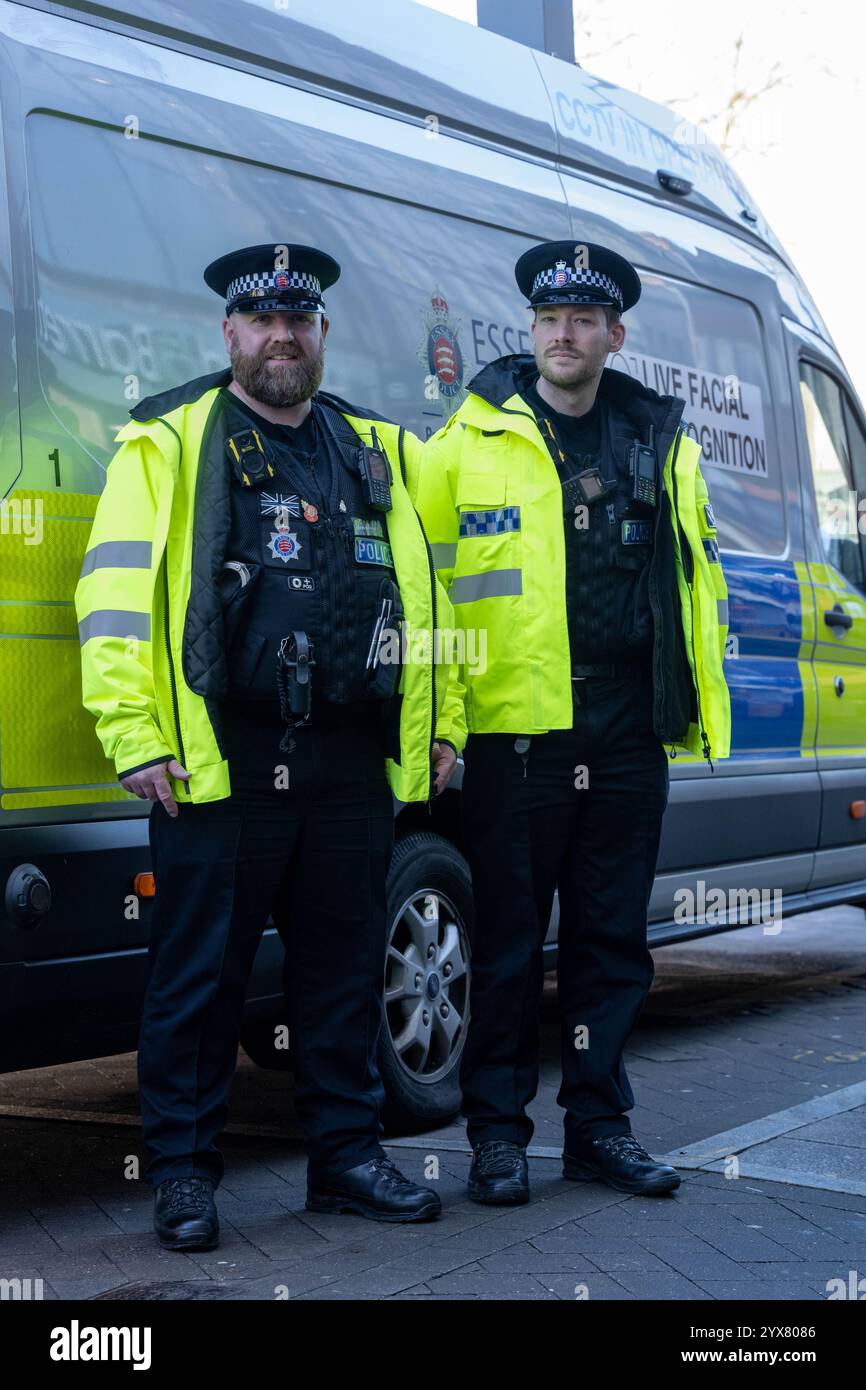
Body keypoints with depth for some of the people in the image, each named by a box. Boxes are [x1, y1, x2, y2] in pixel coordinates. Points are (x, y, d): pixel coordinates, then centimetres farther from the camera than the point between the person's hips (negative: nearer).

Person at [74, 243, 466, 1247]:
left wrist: (441, 723, 17)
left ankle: (346, 1152, 23)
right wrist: (133, 734, -10)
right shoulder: (169, 441, 4)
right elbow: (115, 590, -3)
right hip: (220, 761, -4)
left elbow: (422, 592, 22)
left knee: (345, 966, 11)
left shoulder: (376, 451, 18)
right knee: (200, 973, 2)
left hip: (352, 762, 4)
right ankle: (183, 1172, 13)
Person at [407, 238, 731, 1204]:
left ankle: (599, 1124, 22)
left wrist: (701, 708, 12)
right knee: (507, 942, 3)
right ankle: (497, 1132, 15)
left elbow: (698, 583, 18)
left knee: (612, 939, 10)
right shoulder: (470, 442, 2)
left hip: (628, 736, 3)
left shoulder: (663, 445, 13)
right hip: (514, 733, -3)